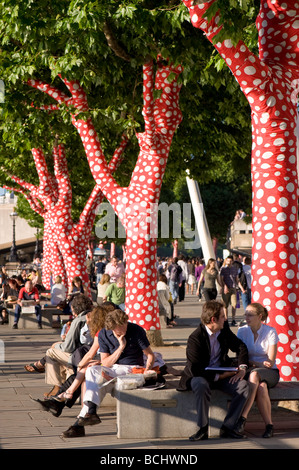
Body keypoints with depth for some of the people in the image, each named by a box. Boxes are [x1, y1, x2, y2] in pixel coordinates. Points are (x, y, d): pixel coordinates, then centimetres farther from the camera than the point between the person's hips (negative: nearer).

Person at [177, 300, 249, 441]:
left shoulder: (224, 329, 1)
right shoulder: (195, 338, -19)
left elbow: (240, 347, 14)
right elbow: (195, 370, -22)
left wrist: (242, 368, -4)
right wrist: (219, 376, -24)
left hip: (222, 374, 5)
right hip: (200, 376, -5)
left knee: (243, 386, -21)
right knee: (202, 386, -40)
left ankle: (228, 427, -15)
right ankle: (202, 429, -26)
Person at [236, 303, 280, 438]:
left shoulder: (271, 332, -5)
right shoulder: (242, 331, 3)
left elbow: (270, 362, -6)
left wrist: (252, 363, -17)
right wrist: (261, 363, -15)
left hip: (270, 373, -2)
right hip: (249, 371, 2)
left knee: (254, 374, -38)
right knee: (261, 387, -36)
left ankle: (242, 418, -42)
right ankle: (269, 425, -32)